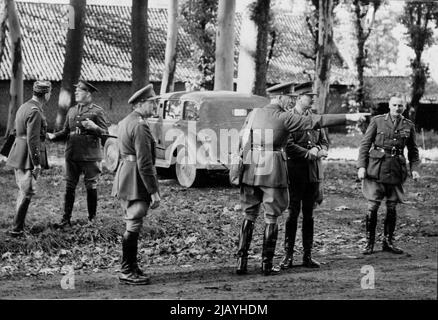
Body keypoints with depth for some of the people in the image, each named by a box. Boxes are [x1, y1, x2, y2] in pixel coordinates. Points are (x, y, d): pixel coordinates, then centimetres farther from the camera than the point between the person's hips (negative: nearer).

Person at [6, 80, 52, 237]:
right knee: (27, 193, -4)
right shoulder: (35, 111, -19)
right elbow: (32, 139, -23)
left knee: (23, 191, 18)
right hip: (28, 156, -10)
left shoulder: (24, 106, 12)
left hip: (18, 157, 10)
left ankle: (19, 225, 25)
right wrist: (37, 164, -21)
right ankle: (17, 229, -2)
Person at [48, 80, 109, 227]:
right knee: (69, 187, 5)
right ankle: (66, 218, 10)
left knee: (91, 187, 4)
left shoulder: (97, 111, -3)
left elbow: (105, 133, -5)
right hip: (72, 155, 5)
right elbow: (66, 132, 15)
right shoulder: (72, 111, 13)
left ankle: (92, 219, 15)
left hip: (90, 156, -5)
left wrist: (94, 127, -24)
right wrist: (53, 136, -3)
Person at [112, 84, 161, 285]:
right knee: (133, 227, -5)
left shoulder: (125, 122, 16)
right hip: (137, 183, -10)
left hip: (124, 181, 11)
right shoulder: (140, 126, -17)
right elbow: (144, 163, -21)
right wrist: (153, 191, -20)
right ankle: (127, 272, -1)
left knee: (132, 225, 17)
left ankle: (132, 267, 25)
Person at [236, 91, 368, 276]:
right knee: (271, 218, 5)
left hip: (250, 171, 5)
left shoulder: (253, 114, 8)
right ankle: (267, 264, 6)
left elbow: (241, 141, 12)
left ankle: (241, 261, 6)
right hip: (273, 173, -5)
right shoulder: (284, 118, -7)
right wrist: (348, 117, -10)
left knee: (249, 216, 11)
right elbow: (317, 122, -11)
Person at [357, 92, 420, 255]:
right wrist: (361, 166, -8)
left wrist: (414, 168, 0)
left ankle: (388, 242, 19)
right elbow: (365, 144, 0)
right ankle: (369, 243, 5)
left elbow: (413, 150, 14)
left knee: (392, 208, 7)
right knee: (373, 206, -4)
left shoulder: (409, 126, 8)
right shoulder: (377, 121, 0)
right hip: (376, 168, -2)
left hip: (396, 171, 2)